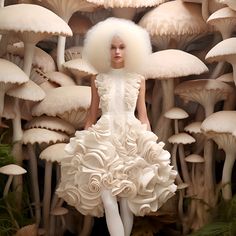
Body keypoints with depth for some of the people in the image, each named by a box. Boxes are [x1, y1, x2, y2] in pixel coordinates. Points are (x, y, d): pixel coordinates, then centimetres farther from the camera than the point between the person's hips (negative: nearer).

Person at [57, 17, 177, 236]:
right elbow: (92, 116, 13)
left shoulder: (138, 79, 9)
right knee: (109, 203, -12)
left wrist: (149, 144, 3)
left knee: (127, 203, 0)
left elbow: (143, 116, 11)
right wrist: (84, 142, 7)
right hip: (104, 140, 0)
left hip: (133, 140, 0)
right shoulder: (98, 80, 10)